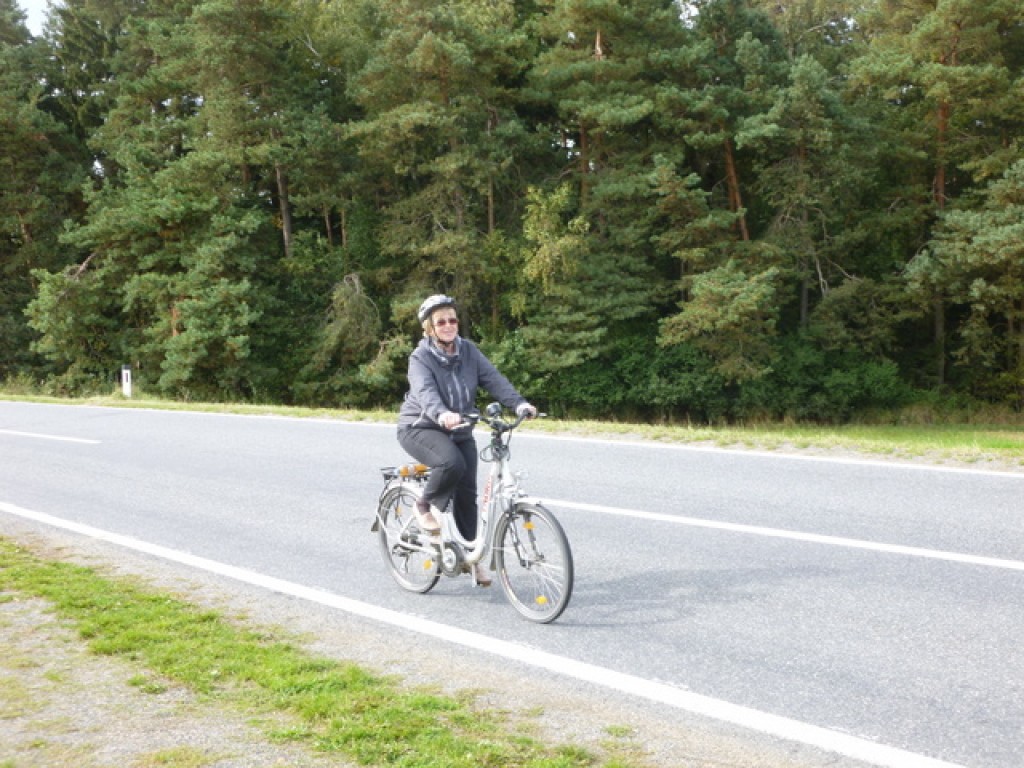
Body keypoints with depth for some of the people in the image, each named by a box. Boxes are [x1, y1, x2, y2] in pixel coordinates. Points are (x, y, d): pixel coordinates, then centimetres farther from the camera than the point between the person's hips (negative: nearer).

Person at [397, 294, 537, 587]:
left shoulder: (469, 351, -2)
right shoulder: (421, 358, -15)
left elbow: (494, 379, -13)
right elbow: (425, 392, -34)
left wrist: (519, 403, -30)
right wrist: (442, 414, -55)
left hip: (460, 431, 5)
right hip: (421, 428, -5)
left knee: (467, 492, -1)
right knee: (452, 463, -34)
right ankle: (425, 507, -6)